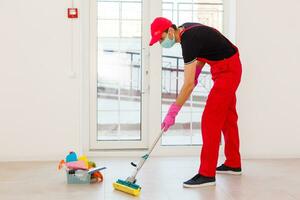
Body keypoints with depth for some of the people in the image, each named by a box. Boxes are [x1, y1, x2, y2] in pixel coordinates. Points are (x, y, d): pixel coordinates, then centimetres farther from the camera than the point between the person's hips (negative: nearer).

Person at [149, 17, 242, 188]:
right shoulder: (186, 29, 1)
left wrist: (172, 112, -27)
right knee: (228, 117, 17)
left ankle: (207, 174, -9)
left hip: (227, 70, -10)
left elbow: (189, 84, -30)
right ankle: (233, 164, 31)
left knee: (211, 120, -12)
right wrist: (196, 73, 6)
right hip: (228, 68, 10)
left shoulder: (189, 40, -27)